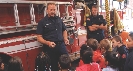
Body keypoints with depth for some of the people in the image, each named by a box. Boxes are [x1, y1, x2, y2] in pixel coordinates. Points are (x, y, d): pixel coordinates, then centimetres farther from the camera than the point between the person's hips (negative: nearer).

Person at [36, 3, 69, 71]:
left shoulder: (59, 19, 9)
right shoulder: (42, 22, -5)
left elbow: (64, 30, 22)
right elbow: (39, 37, -7)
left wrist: (65, 39, 3)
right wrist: (48, 43, -24)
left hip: (61, 45, 4)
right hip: (50, 47, -4)